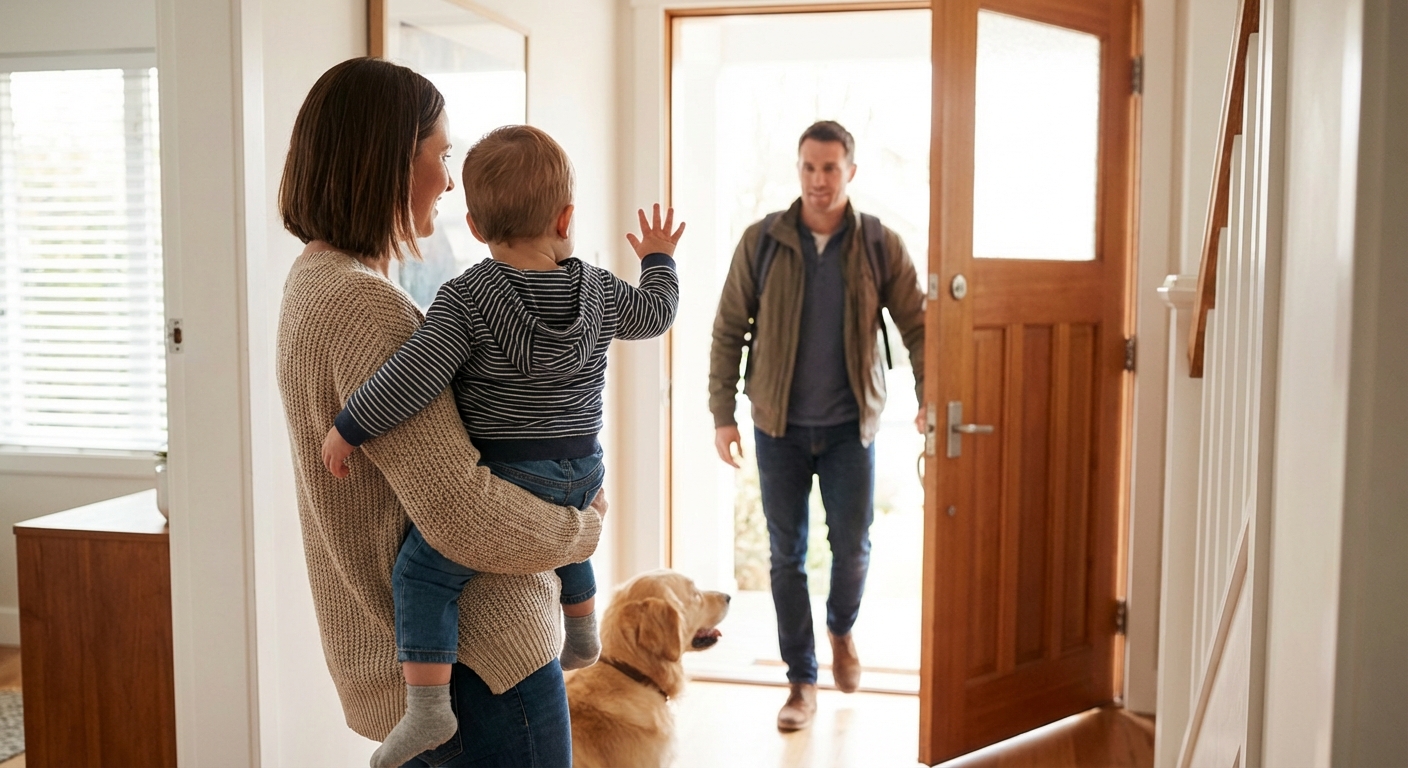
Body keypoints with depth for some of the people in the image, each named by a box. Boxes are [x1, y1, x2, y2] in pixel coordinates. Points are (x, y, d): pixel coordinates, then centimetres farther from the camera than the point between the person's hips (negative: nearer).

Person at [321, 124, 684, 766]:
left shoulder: (466, 298, -15)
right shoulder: (600, 292, 0)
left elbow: (413, 377, -21)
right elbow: (656, 314, 18)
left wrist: (347, 429, -10)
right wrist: (658, 259, 36)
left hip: (505, 474, -6)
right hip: (582, 472, 7)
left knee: (422, 570, -3)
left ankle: (429, 705, -11)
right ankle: (584, 636, 53)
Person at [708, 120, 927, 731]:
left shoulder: (881, 246, -3)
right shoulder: (761, 242, -4)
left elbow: (917, 326, -2)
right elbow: (729, 331, 0)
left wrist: (931, 398, -15)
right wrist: (722, 413, -4)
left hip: (850, 427, 0)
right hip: (779, 428, 0)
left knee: (852, 548, 6)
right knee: (787, 555, 6)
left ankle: (841, 630, 39)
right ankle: (802, 683, 20)